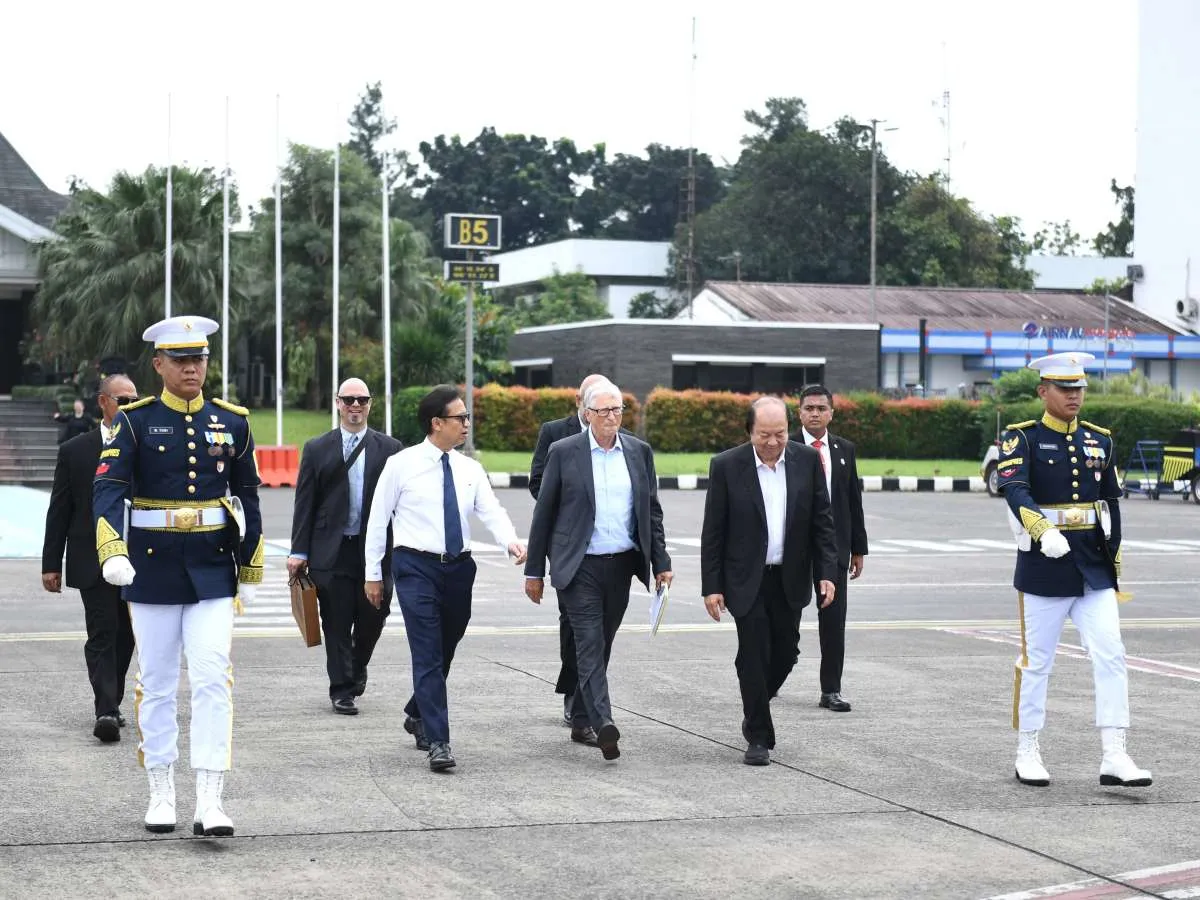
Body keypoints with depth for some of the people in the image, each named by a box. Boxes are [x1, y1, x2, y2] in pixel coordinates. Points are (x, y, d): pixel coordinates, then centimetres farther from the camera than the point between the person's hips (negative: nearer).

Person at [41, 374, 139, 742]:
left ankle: (111, 705, 24)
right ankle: (106, 712, -16)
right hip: (93, 562, -3)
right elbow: (59, 512, 3)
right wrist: (51, 564, -1)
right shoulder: (75, 450, 1)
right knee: (102, 635, -10)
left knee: (124, 636, 10)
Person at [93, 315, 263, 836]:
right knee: (157, 684, 9)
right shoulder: (135, 421, -3)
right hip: (152, 568, -1)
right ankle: (161, 795, 21)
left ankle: (209, 803, -10)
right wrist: (112, 553, -30)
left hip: (212, 570, 1)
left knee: (212, 681, -9)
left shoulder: (232, 423, 5)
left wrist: (251, 569, 12)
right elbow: (109, 489, -14)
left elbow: (247, 498, 12)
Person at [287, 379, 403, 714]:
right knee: (337, 624, 0)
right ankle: (342, 690, 9)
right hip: (331, 550, -1)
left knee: (372, 618, 3)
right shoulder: (317, 449, 7)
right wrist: (299, 551, -1)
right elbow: (305, 503, 5)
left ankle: (355, 672, 30)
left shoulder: (389, 448, 7)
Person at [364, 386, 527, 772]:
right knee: (428, 655, -11)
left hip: (459, 567, 5)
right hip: (416, 568, -5)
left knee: (445, 653, 15)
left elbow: (492, 511, -3)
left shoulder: (470, 469, 7)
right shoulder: (401, 465, -4)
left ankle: (417, 715, 39)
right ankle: (438, 742, -13)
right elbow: (377, 519, 2)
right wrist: (373, 573, 2)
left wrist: (511, 541, -24)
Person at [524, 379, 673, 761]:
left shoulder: (639, 452, 8)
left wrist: (661, 562, 5)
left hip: (621, 566, 4)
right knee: (590, 644, -13)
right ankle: (602, 723, -23)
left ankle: (582, 720, 23)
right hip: (580, 568, -4)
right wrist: (534, 571, 1)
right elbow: (544, 513, 1)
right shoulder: (564, 453, -3)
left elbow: (651, 511, 12)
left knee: (600, 645, 11)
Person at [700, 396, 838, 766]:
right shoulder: (726, 466, -9)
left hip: (790, 579, 3)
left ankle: (755, 707, 38)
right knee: (753, 656, -4)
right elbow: (713, 532, -5)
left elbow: (822, 521, 3)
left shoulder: (807, 460, -1)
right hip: (747, 580, -3)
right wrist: (712, 586, -8)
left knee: (784, 654, 10)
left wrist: (827, 573, -5)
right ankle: (758, 737, 6)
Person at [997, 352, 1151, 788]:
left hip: (1094, 570, 4)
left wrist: (1113, 562, 13)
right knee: (1037, 662, 6)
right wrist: (1044, 531, -38)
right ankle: (1028, 753, 18)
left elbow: (1112, 504, 15)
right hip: (1044, 568, -4)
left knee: (1111, 656, -5)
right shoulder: (1022, 439, -5)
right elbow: (1015, 490, -22)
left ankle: (1114, 756, -5)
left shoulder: (1100, 440, 10)